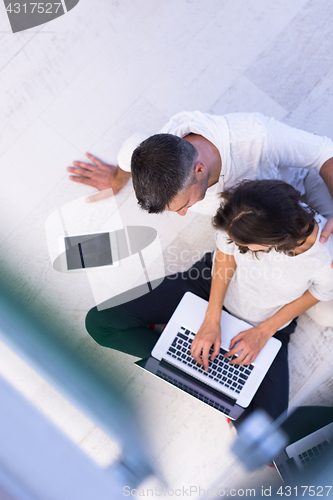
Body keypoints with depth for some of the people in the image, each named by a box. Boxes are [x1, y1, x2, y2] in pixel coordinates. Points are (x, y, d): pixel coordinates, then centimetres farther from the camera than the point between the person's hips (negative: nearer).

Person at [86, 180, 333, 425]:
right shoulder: (241, 210, -31)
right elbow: (226, 255, -11)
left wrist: (263, 332, -11)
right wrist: (212, 320, -13)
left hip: (264, 325, -1)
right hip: (211, 285, 2)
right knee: (98, 322, -5)